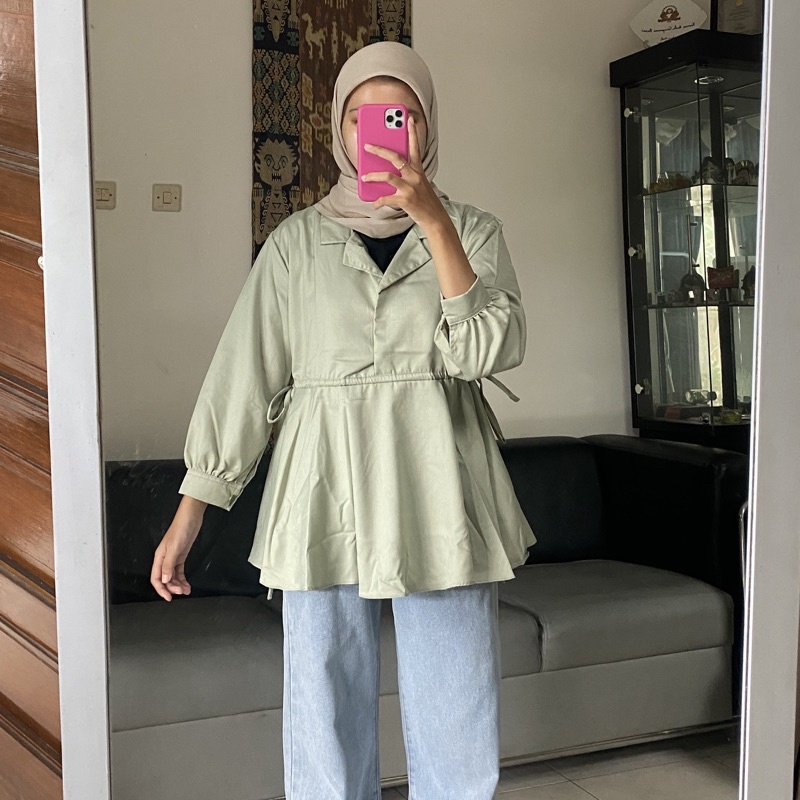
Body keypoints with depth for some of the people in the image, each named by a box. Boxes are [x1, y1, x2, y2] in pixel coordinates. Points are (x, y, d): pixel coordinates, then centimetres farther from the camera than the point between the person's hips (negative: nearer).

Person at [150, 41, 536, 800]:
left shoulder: (473, 229, 7)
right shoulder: (297, 241, 7)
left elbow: (485, 349, -9)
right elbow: (243, 374, 4)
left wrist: (432, 218, -17)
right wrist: (189, 512, 0)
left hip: (439, 496, 0)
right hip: (325, 497, 1)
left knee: (457, 723, 4)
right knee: (324, 718, 6)